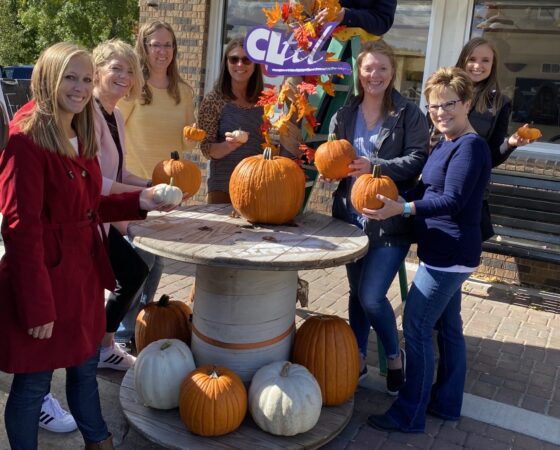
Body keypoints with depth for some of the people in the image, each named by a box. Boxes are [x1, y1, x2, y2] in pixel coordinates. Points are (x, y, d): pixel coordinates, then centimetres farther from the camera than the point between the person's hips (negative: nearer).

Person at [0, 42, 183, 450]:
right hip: (44, 275, -8)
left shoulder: (81, 138, 9)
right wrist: (37, 305, -20)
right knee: (33, 382, 10)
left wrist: (139, 202, 0)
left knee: (86, 367, 23)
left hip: (84, 271, 8)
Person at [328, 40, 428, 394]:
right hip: (352, 216, 4)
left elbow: (417, 159, -11)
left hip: (390, 220, -4)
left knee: (371, 296, -8)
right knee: (356, 292, 15)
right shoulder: (344, 115, 7)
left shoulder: (409, 114, -3)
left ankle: (395, 356, 20)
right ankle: (358, 358, 34)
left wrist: (376, 167, -23)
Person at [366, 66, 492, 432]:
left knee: (416, 327, -6)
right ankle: (446, 402, 31)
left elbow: (452, 201, -24)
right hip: (447, 252, 10)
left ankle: (410, 415, 5)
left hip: (448, 254, -10)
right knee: (448, 326, 17)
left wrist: (402, 209, -30)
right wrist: (391, 197, 4)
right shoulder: (447, 145, 14)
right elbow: (427, 190, 16)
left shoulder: (470, 146, -17)